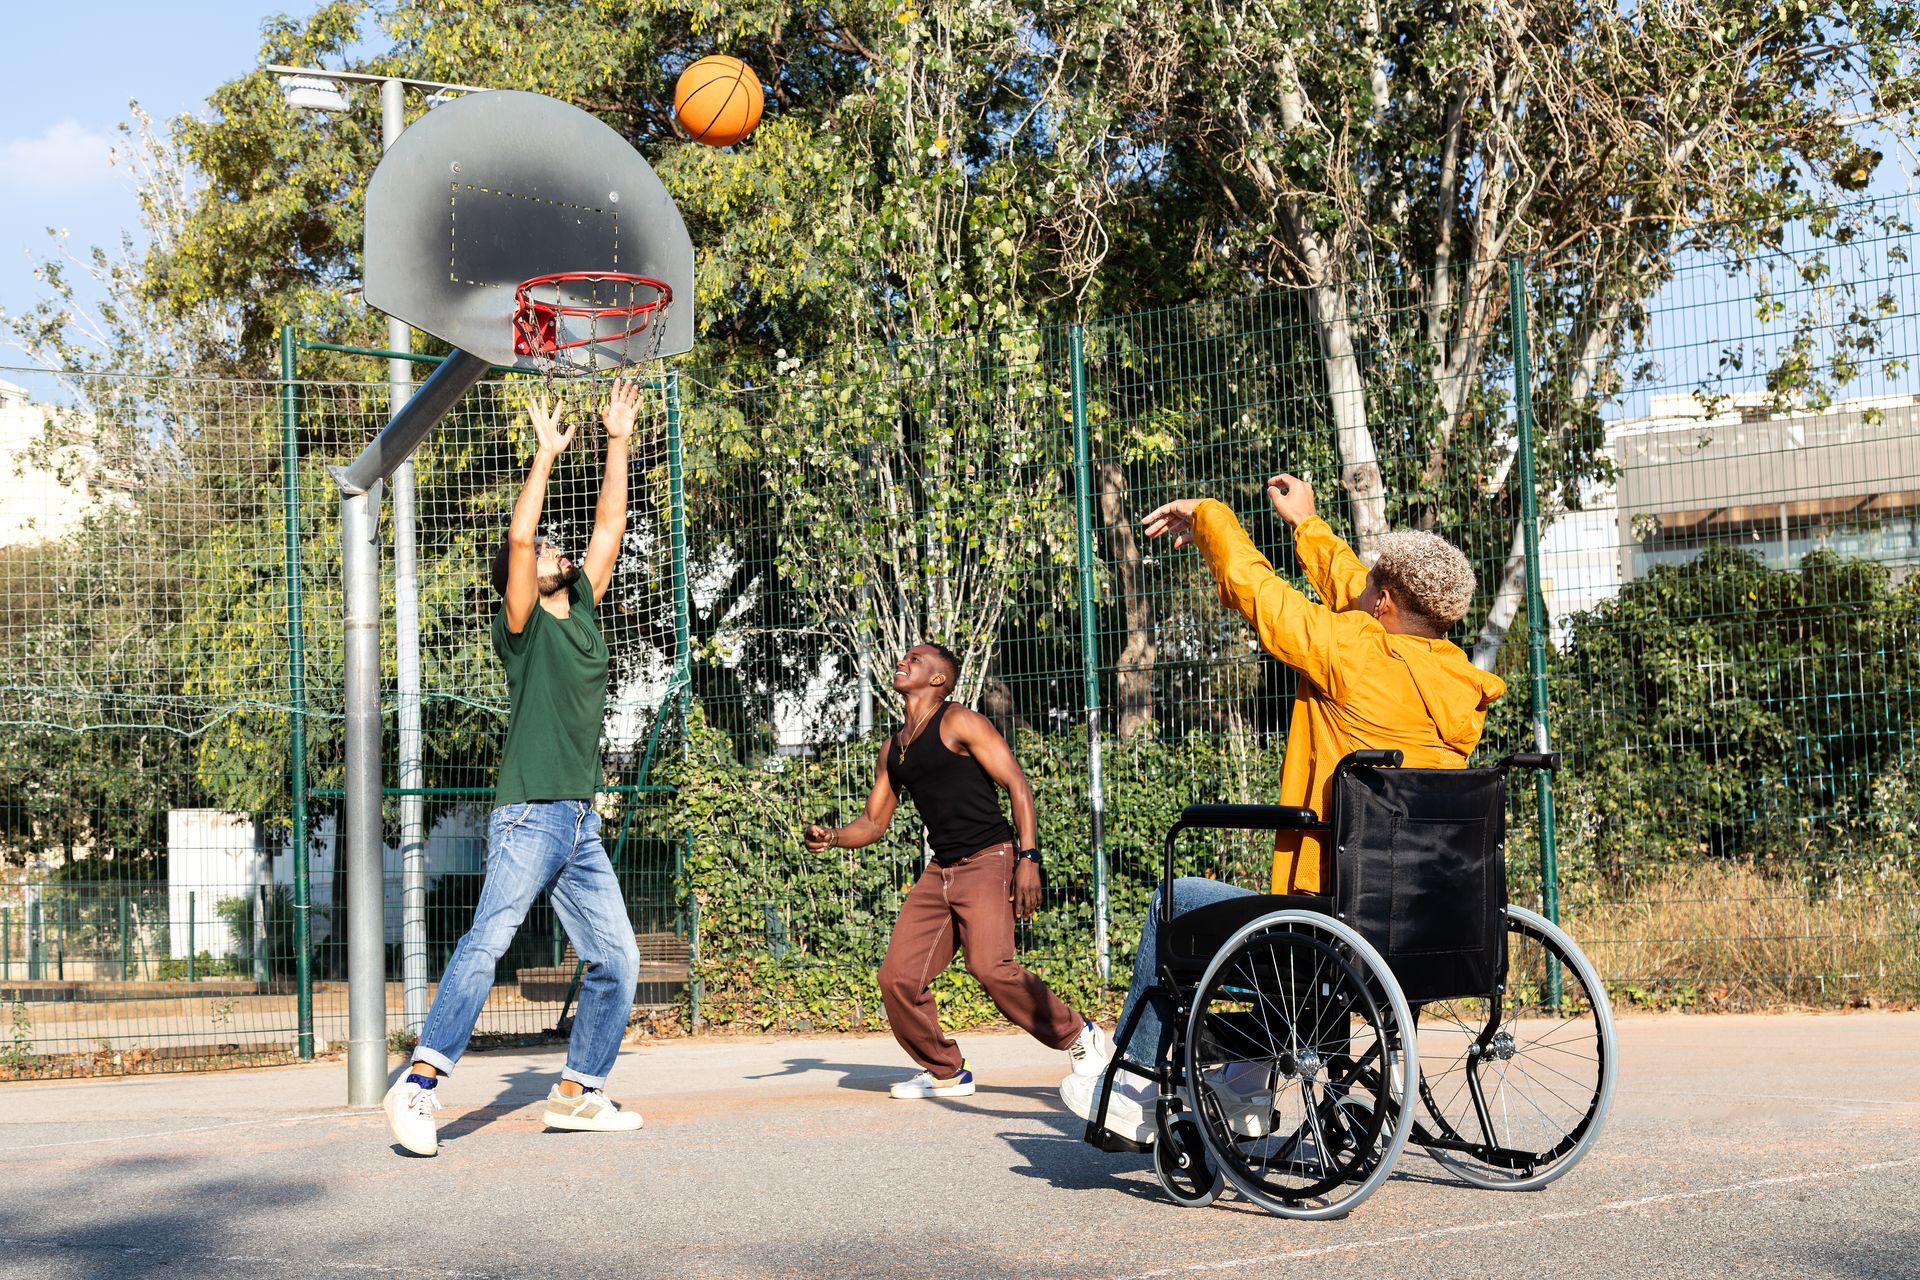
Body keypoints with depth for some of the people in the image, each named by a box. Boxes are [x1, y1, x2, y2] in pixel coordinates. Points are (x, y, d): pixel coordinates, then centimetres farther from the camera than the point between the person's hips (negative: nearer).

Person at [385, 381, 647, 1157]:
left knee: (616, 959, 5)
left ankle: (577, 1093, 14)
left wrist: (618, 444, 14)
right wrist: (546, 455, -11)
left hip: (583, 823, 7)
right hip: (529, 815, -7)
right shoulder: (521, 624, 0)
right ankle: (420, 1084, -19)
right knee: (487, 942, -18)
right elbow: (517, 542, -14)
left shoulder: (585, 610, 17)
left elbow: (608, 530, 16)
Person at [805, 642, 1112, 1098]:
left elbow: (1017, 784, -9)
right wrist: (831, 837, 1)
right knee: (898, 977, -2)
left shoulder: (959, 724, -4)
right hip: (940, 870, 7)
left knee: (990, 966, -24)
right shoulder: (893, 749, 18)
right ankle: (946, 1073, 16)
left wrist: (1029, 857, -19)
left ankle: (1080, 1038, -4)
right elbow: (873, 822, 22)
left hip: (988, 860, -7)